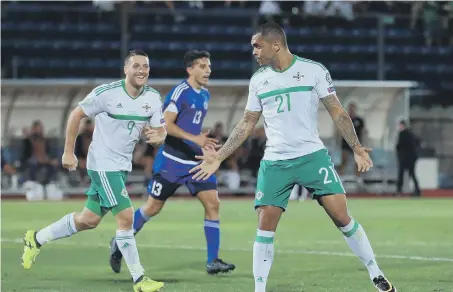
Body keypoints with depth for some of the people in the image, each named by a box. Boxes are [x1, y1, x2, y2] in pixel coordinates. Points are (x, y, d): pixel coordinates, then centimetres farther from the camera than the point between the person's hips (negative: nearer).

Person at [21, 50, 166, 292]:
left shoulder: (152, 98, -1)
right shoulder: (106, 93, -17)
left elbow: (160, 131, 4)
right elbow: (76, 115, -7)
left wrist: (158, 137, -21)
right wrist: (68, 152, -7)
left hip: (122, 166, 7)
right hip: (102, 163, -7)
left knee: (89, 220, 14)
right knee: (126, 216, -15)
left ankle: (37, 239, 33)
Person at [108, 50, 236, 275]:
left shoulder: (205, 95, 12)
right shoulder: (180, 92, -13)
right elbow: (166, 124, -20)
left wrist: (203, 142, 14)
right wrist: (194, 138, -27)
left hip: (196, 160, 7)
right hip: (172, 160, -7)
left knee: (212, 203, -7)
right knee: (153, 208, 2)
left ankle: (213, 261, -5)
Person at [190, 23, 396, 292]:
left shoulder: (313, 70, -3)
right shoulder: (258, 80, 9)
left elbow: (337, 112, -1)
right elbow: (247, 124, 16)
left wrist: (356, 147, -10)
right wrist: (219, 157, 9)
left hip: (312, 156, -3)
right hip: (274, 162, 3)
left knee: (341, 216, -10)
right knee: (265, 225, -5)